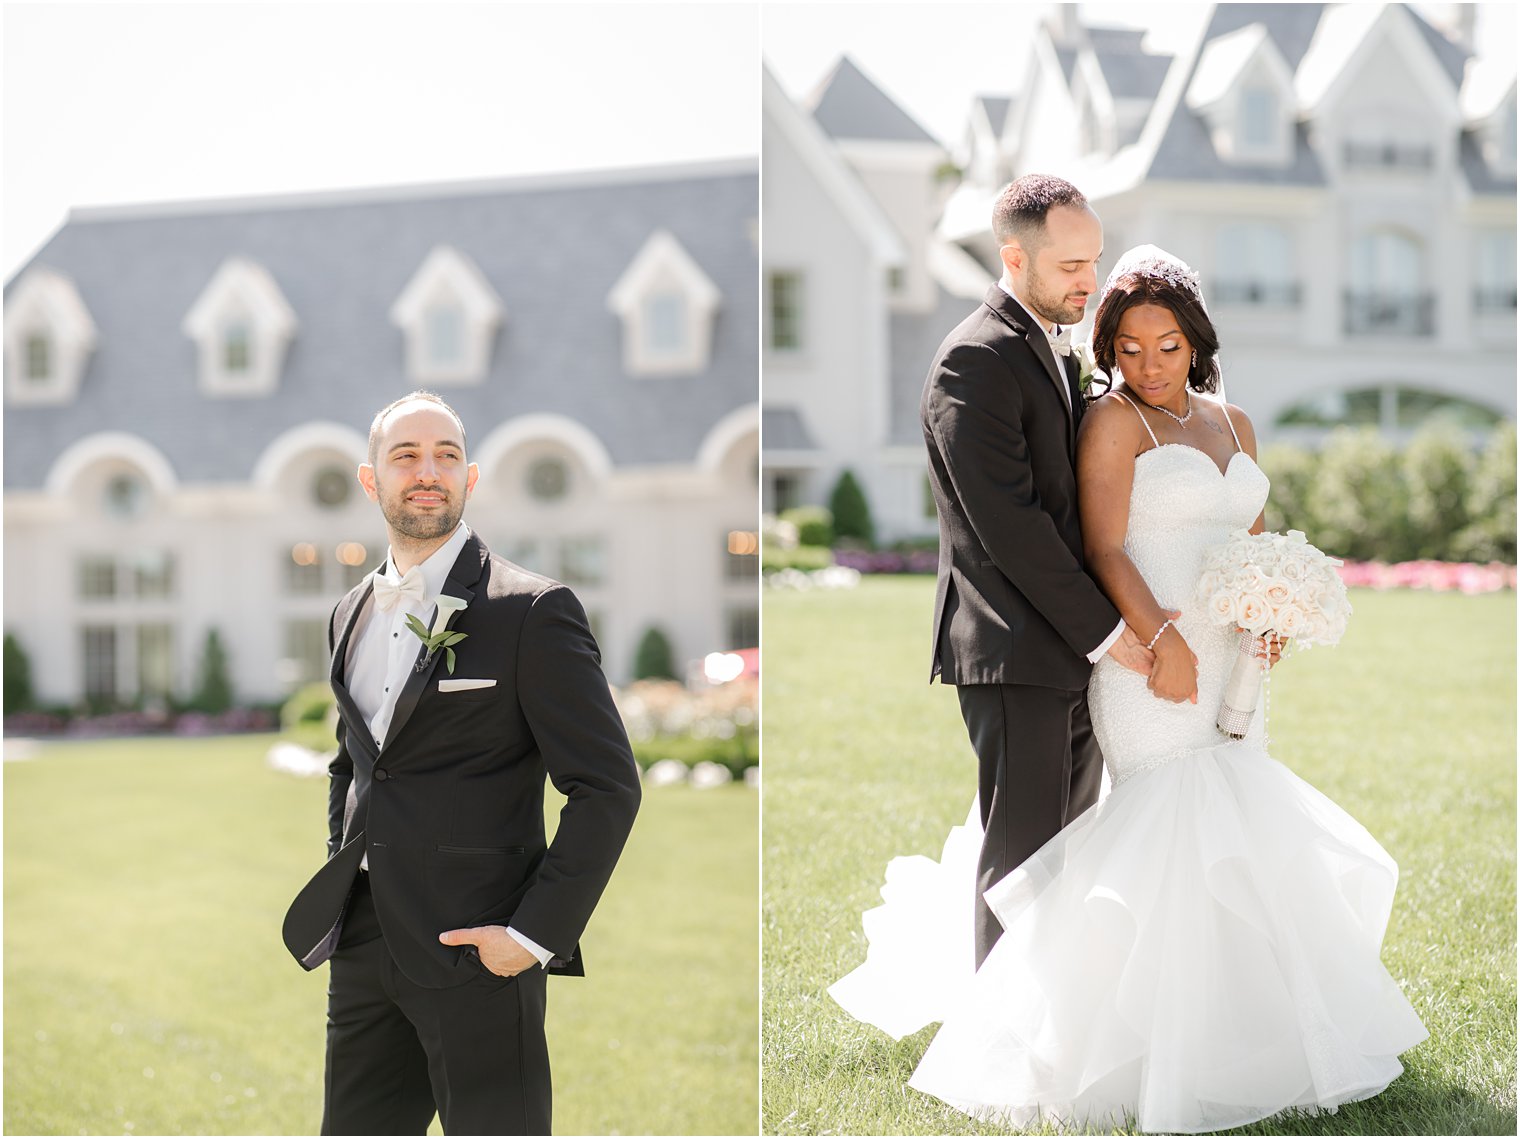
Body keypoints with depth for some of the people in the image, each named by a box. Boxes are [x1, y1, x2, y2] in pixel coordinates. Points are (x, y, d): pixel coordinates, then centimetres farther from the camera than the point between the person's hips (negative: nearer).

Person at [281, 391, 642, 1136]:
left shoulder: (529, 609, -9)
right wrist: (340, 884, 14)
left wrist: (534, 933, -15)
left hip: (475, 950, -7)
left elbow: (607, 788, -11)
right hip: (364, 947, 7)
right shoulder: (352, 614, 13)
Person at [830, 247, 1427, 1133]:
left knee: (1241, 839, 7)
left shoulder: (1233, 423, 18)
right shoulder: (1115, 422, -4)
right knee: (1189, 836, -15)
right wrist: (1161, 638, -21)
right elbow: (1104, 547, -11)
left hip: (1228, 663, 7)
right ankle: (1167, 1055, -10)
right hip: (1154, 659, -7)